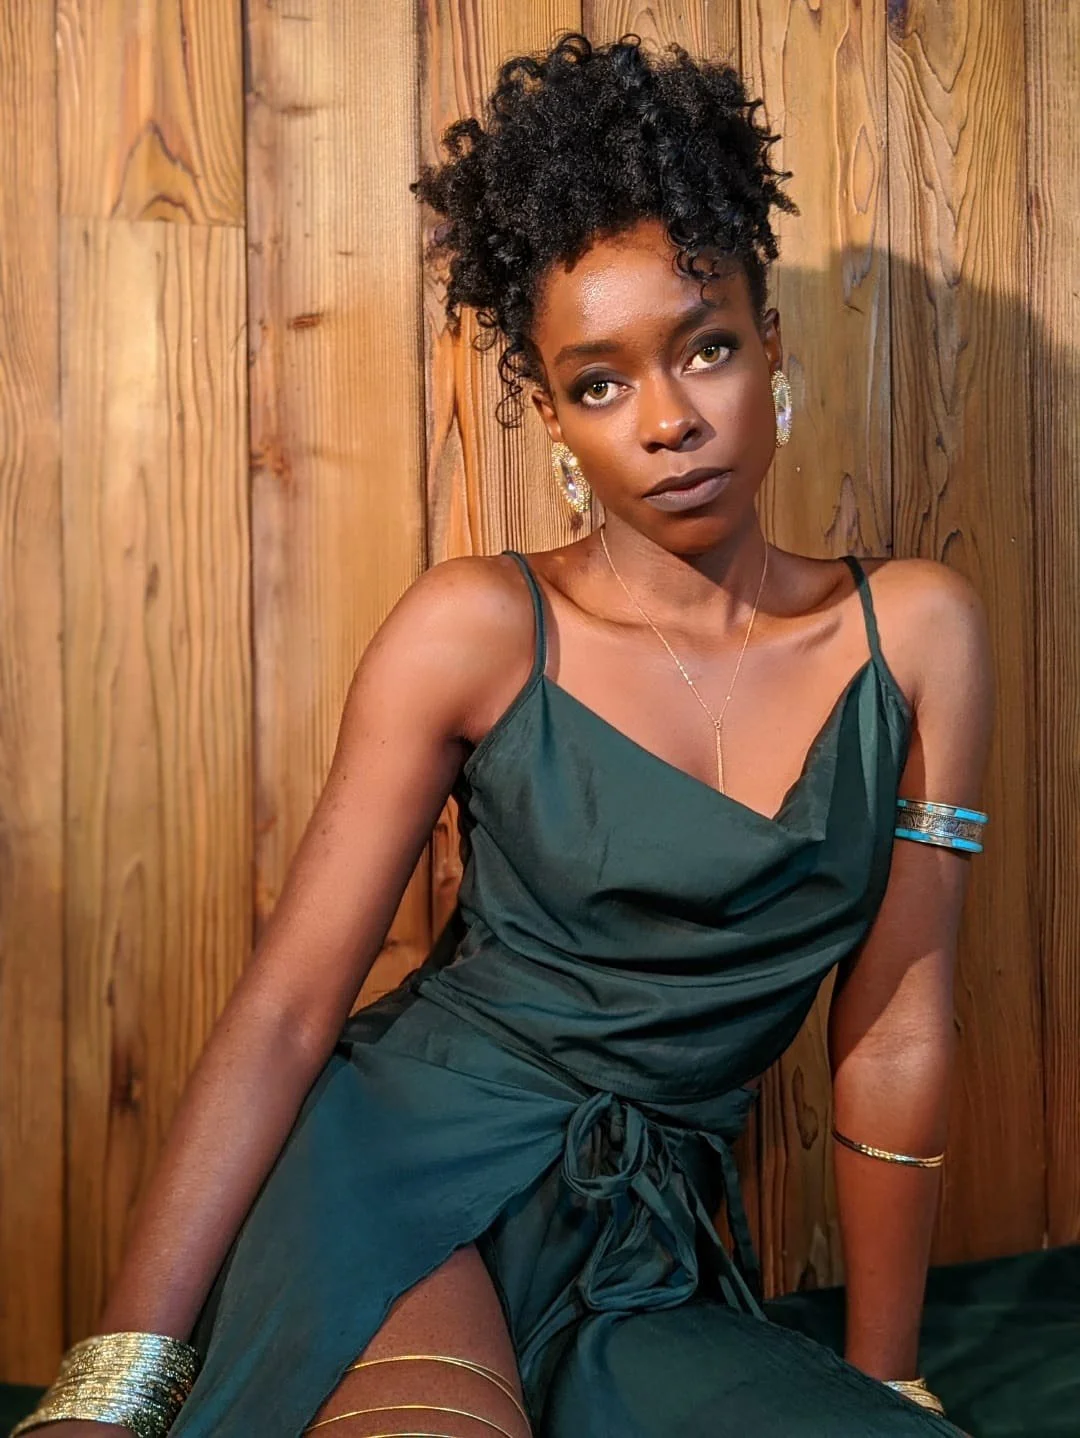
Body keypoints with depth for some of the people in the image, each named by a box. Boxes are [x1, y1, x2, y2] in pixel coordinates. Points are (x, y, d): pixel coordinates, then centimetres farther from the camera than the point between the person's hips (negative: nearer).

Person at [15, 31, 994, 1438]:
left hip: (643, 1248, 4)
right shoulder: (479, 630, -6)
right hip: (403, 1168, -3)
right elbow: (286, 1004, -8)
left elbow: (896, 1028, 4)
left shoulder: (916, 634, 1)